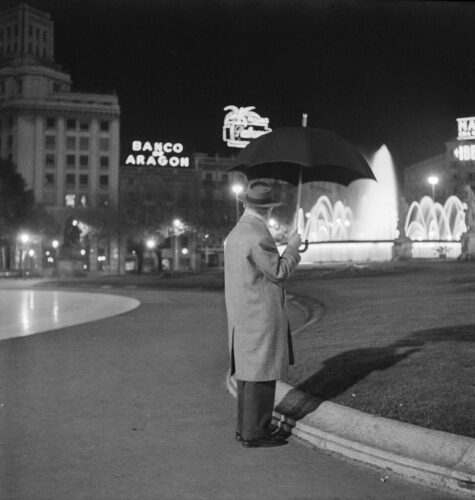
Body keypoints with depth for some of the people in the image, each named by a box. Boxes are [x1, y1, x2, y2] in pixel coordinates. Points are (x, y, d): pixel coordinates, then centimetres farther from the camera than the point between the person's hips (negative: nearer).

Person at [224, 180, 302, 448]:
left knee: (249, 370, 14)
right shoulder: (259, 236, -19)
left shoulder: (235, 234, 10)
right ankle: (255, 433, 3)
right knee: (261, 374, -3)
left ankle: (246, 426, 21)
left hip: (242, 316, 9)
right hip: (261, 316, -9)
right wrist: (293, 247, -1)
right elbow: (279, 273, -14)